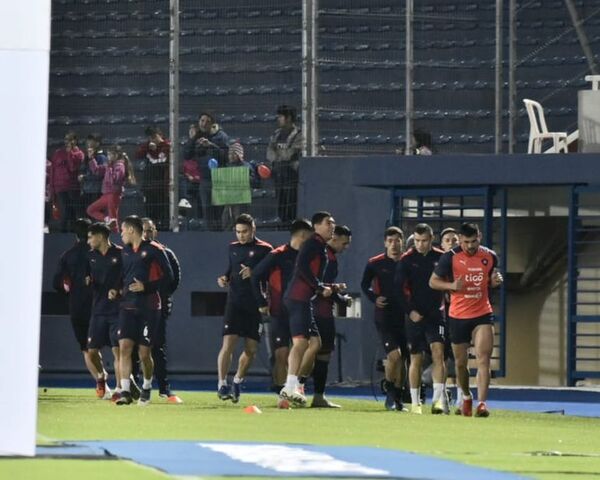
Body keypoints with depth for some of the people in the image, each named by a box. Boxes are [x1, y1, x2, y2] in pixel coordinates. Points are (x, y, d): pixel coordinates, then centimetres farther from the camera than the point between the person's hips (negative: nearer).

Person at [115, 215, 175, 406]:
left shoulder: (154, 250, -6)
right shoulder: (125, 251, 13)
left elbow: (168, 277, -7)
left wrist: (146, 286, -16)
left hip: (148, 308, -5)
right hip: (127, 306, 5)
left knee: (144, 353, 0)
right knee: (124, 346, -12)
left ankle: (147, 387, 26)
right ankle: (125, 392, -15)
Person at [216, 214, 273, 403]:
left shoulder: (264, 250, -1)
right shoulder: (233, 248, 12)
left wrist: (254, 273, -20)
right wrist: (225, 278, 5)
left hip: (256, 305, -1)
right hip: (234, 302, 1)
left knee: (251, 350, 6)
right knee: (228, 344, -14)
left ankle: (237, 382, 28)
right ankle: (222, 384, -11)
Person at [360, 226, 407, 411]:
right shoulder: (375, 263, -2)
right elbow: (364, 285, 8)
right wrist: (374, 298, -9)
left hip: (404, 317, 3)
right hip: (384, 317, -3)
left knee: (401, 359, 6)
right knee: (394, 354, -18)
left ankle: (397, 398, 17)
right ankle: (389, 392, 4)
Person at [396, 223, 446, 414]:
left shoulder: (441, 258, 2)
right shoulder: (406, 260, -1)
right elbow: (399, 288, -3)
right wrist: (410, 311, -11)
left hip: (436, 314, 0)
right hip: (416, 315, 0)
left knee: (438, 352, -15)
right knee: (416, 359, 6)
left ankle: (439, 399, -19)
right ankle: (415, 402, 15)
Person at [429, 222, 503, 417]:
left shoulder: (490, 256, 2)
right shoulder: (450, 257, -6)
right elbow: (433, 281, 1)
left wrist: (496, 281, -5)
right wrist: (452, 286, -17)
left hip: (482, 314, 0)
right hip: (458, 316, 0)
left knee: (483, 359, -17)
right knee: (460, 362, 11)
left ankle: (482, 403, -22)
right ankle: (466, 397, 36)